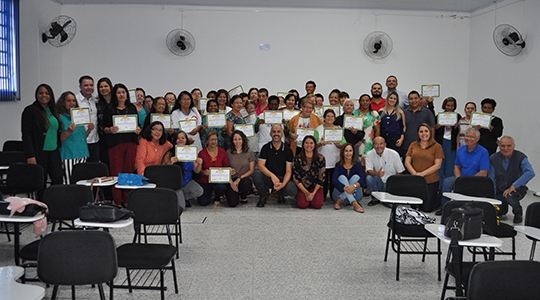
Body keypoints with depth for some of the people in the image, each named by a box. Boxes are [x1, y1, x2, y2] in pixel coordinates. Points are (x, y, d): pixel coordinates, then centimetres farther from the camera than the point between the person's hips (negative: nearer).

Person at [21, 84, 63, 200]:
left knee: (58, 179, -2)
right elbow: (26, 134, -9)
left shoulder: (53, 111, 14)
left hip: (54, 151, 5)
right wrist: (30, 156, -16)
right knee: (41, 182, -1)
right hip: (39, 152, -5)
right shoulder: (30, 111, -4)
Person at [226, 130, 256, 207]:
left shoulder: (249, 153, 1)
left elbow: (251, 170, 0)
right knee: (232, 203, -21)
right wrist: (231, 182, -15)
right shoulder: (228, 153, 1)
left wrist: (239, 178, -12)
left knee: (245, 183, -38)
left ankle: (243, 196, 0)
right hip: (232, 180, 0)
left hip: (245, 178, 0)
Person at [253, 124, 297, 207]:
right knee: (256, 173, -31)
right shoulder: (265, 148, -1)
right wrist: (272, 175, -31)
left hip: (282, 178, 0)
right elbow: (260, 165, -13)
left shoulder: (288, 150, -1)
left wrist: (283, 184, -27)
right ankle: (263, 197, -4)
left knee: (292, 190, -30)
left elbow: (288, 171, -6)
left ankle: (281, 194, 11)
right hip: (268, 178, 0)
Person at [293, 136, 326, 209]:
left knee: (317, 204, -24)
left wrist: (313, 193, -12)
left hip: (316, 187, 1)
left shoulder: (320, 158, -3)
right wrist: (306, 193, -12)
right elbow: (296, 178, -5)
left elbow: (321, 178, -3)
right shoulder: (297, 158, -5)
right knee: (302, 204, -24)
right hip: (302, 187, 0)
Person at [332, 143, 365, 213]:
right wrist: (344, 188, -41)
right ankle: (354, 204, -45)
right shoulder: (338, 165, -3)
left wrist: (354, 186, -42)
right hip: (340, 193, -1)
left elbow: (362, 180, -18)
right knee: (342, 177, -25)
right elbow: (334, 180, -20)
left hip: (354, 195, 1)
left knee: (356, 177, -21)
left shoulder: (357, 165, -1)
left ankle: (340, 201, -31)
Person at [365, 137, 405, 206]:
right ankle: (375, 199, -4)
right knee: (369, 178, -30)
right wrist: (377, 173, -37)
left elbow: (399, 172, -5)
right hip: (379, 182, 1)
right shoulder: (370, 154, -8)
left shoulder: (394, 154, -11)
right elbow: (368, 171, -15)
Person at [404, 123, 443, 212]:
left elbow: (437, 165, -8)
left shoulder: (437, 146, -2)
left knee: (427, 208, 0)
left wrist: (422, 174, -17)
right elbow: (407, 162, 4)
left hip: (431, 181, -3)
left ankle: (438, 196, 30)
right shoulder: (413, 145, 9)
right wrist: (415, 173, -13)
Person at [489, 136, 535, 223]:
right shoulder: (493, 158, -4)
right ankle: (504, 207, 26)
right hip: (500, 190, 3)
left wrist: (514, 186, -34)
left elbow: (530, 173, -30)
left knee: (510, 198, -36)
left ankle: (518, 213, 0)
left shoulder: (520, 157, -13)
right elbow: (491, 179, -2)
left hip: (517, 189, -3)